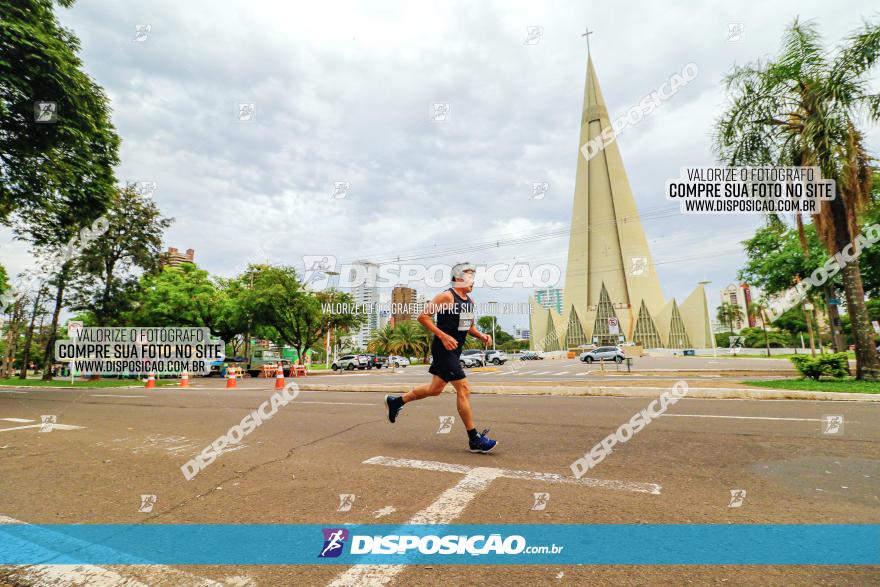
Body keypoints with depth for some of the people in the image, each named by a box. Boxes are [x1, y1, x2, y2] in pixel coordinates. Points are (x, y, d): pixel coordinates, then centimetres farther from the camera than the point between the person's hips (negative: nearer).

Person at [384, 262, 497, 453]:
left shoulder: (470, 301, 11)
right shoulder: (446, 296, -15)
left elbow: (469, 326, 22)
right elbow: (423, 317, -17)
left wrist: (481, 336, 2)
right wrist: (443, 336, -24)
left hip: (454, 351, 10)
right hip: (443, 349, -10)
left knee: (435, 389, 17)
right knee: (463, 389, -8)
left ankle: (396, 401, 35)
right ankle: (475, 439, 3)